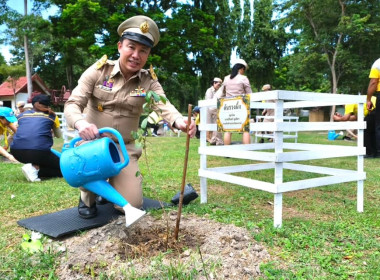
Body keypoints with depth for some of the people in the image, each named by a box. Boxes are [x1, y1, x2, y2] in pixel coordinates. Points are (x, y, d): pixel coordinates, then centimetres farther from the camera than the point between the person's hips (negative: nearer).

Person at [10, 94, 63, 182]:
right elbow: (58, 135, 33)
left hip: (17, 151, 5)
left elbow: (13, 134, 35)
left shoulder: (22, 115, 23)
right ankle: (34, 169, -11)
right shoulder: (51, 116, 18)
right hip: (40, 151, -5)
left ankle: (33, 167, 9)